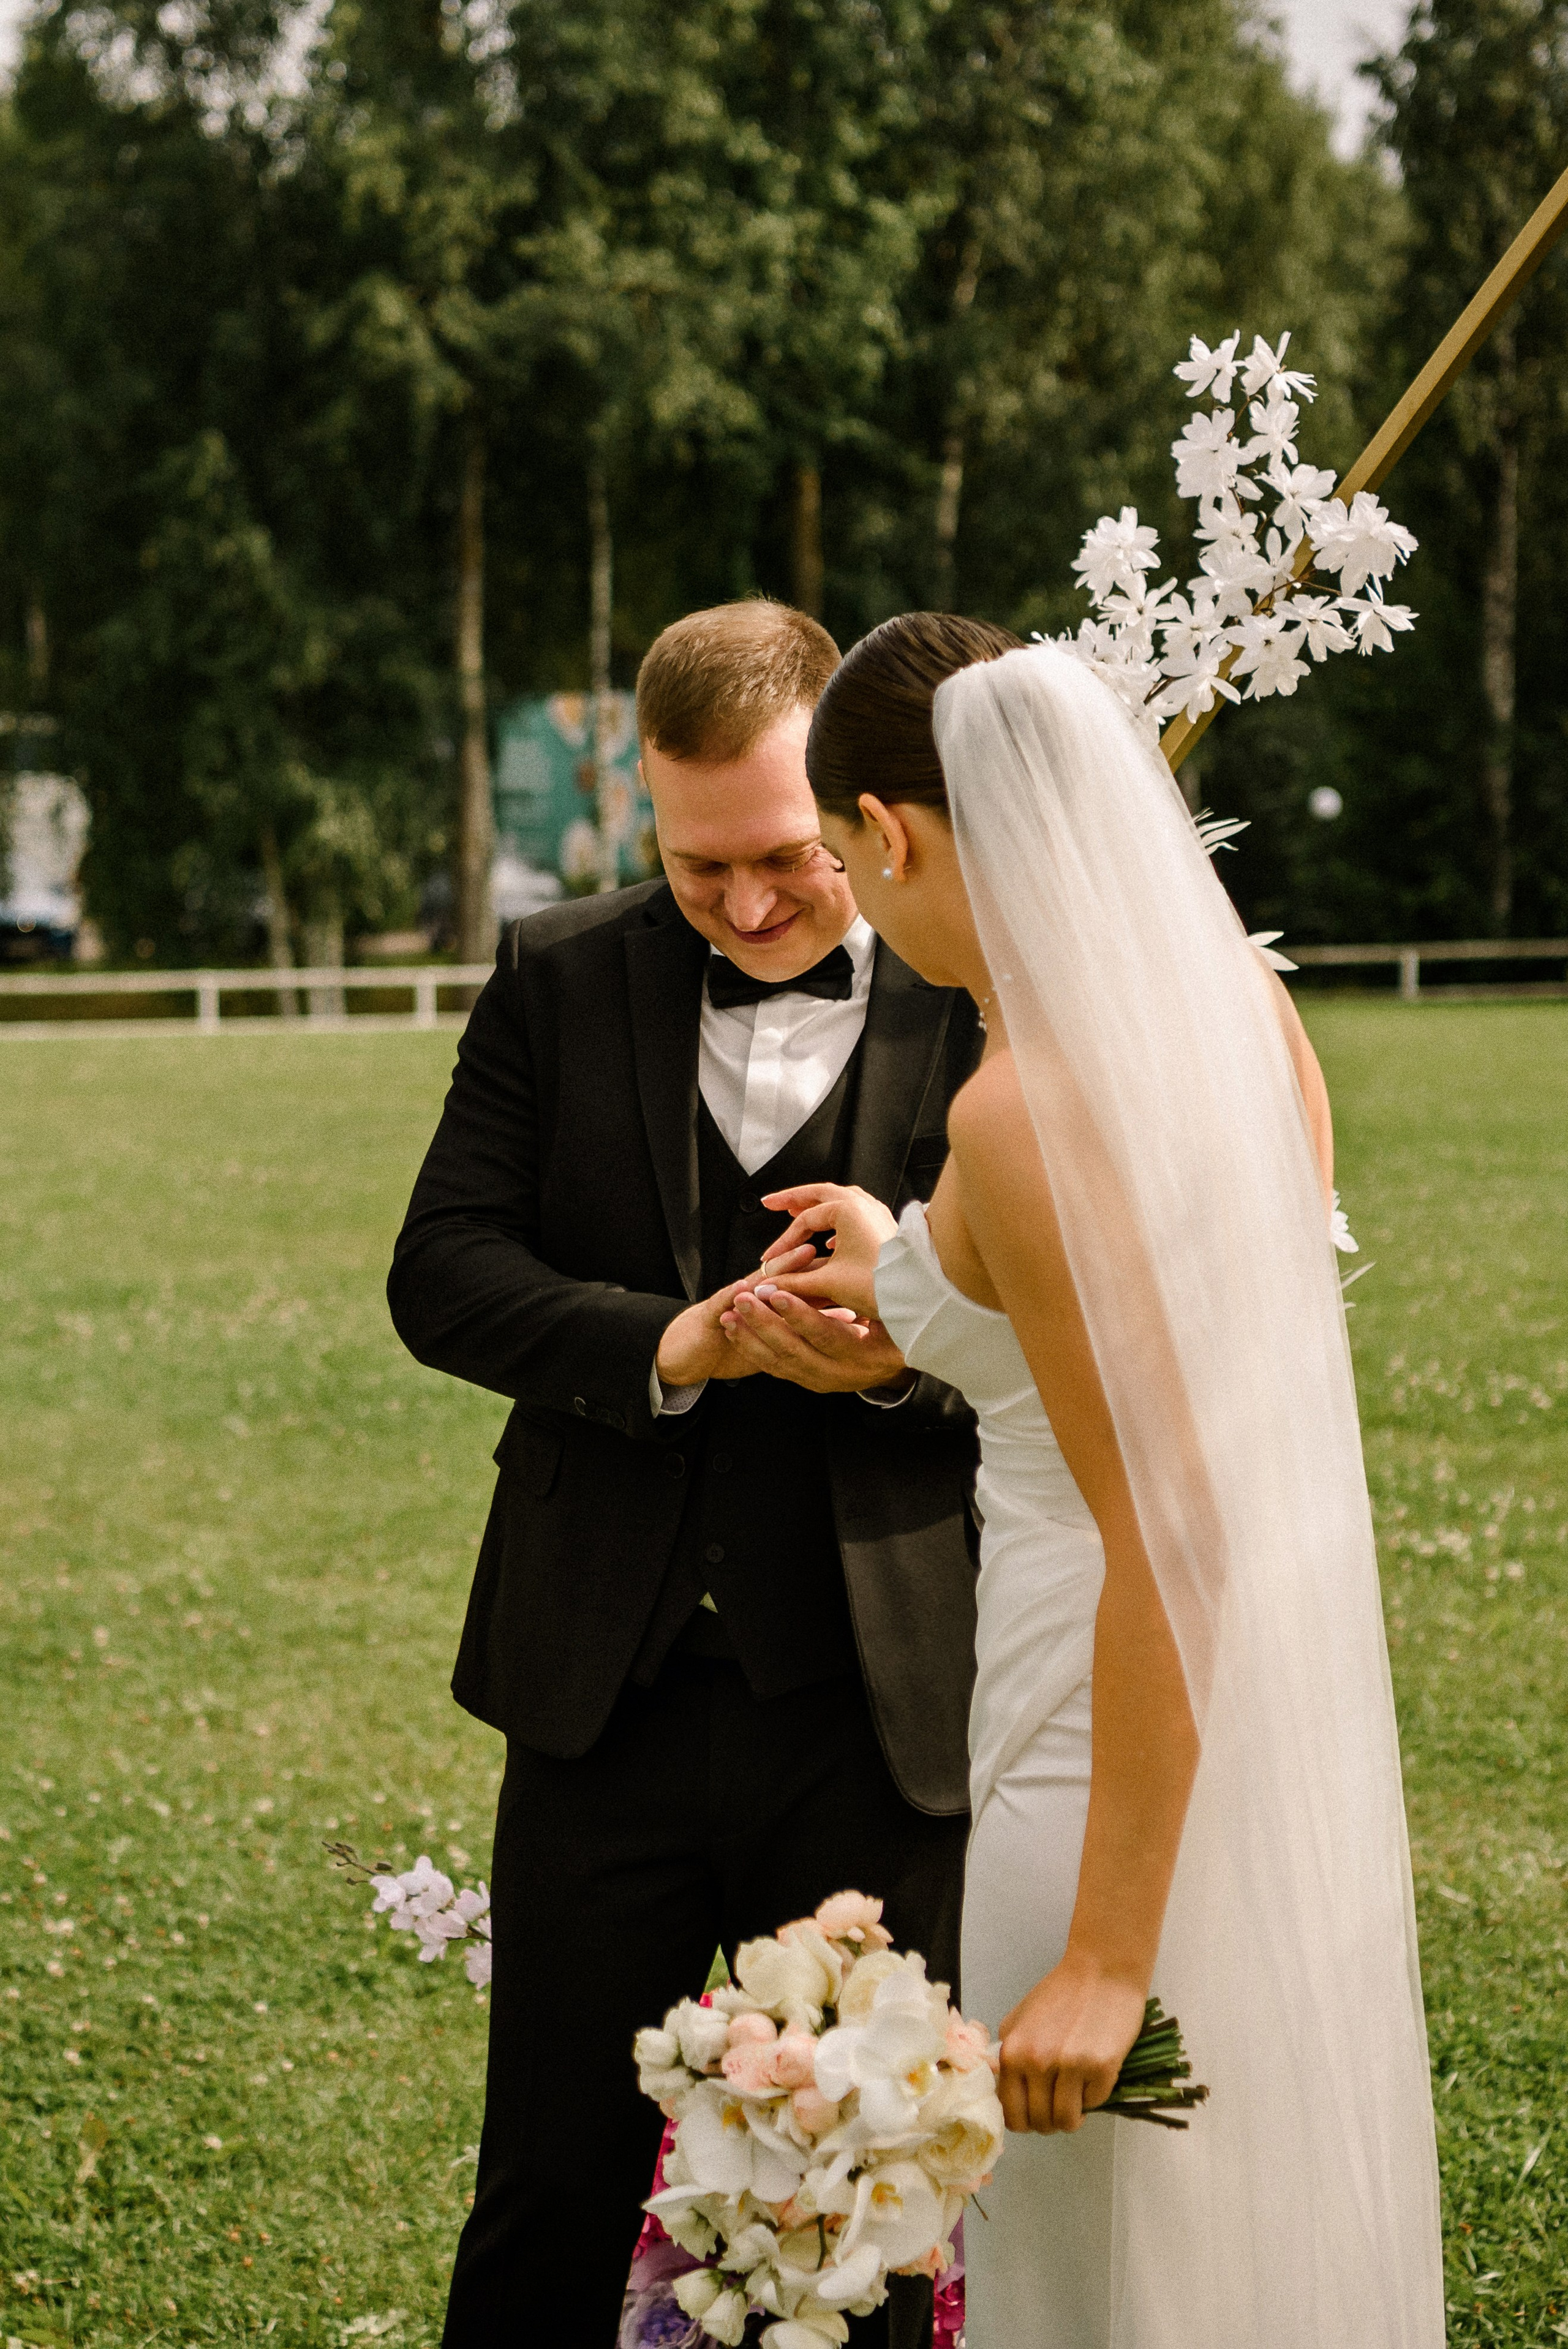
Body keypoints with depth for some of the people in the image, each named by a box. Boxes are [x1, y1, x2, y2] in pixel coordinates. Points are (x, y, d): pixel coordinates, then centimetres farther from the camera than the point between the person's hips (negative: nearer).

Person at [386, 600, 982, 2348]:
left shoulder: (998, 999, -3)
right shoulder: (559, 980, 5)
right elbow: (441, 1271, -1)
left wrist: (916, 1350, -26)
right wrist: (669, 1345, -18)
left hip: (883, 1724, -2)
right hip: (610, 1706, 2)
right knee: (550, 2204, 12)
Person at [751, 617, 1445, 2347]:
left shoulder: (1027, 1109, -23)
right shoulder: (1238, 1002, 2)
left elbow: (1168, 1535, -24)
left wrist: (1105, 1958, -19)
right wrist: (917, 1282, 19)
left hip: (1140, 1747, -9)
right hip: (1299, 1704, 9)